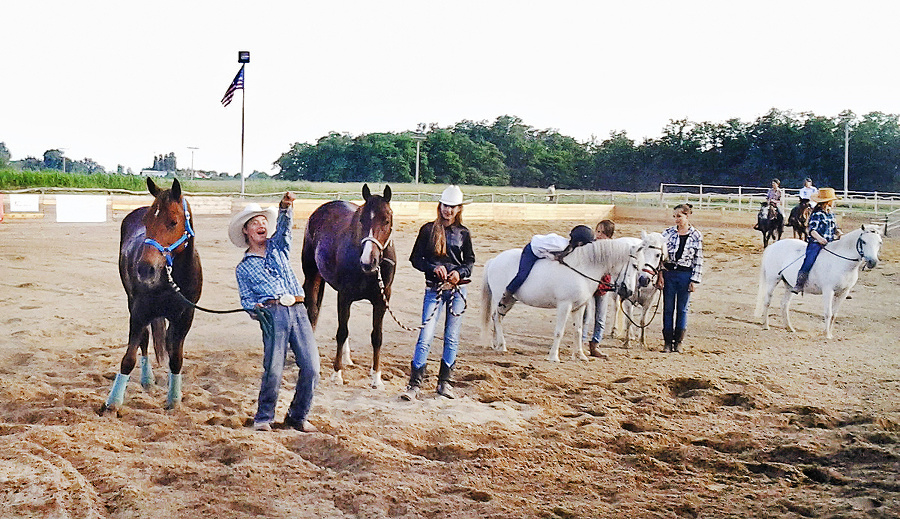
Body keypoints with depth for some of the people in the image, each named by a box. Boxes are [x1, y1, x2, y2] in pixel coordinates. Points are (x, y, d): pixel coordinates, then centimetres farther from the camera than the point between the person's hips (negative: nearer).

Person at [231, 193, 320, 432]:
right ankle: (263, 418, 8)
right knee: (273, 369, -11)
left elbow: (284, 226, 5)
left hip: (299, 311, 3)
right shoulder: (243, 267, 18)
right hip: (273, 313, -3)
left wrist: (285, 207, -15)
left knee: (311, 367, -4)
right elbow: (246, 298, 11)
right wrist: (254, 309, -12)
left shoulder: (278, 247, 24)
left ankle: (297, 417, 11)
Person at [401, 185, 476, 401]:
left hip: (457, 289, 2)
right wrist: (434, 268, -15)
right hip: (434, 289, -2)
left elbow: (470, 261, 11)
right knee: (425, 337, -8)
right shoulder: (428, 229, 1)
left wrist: (460, 272, -9)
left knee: (452, 338, 7)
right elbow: (415, 259, 2)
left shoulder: (463, 233, 6)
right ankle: (414, 385, -5)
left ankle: (444, 382, 20)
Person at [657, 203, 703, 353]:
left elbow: (698, 260, 0)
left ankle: (678, 342, 17)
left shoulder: (696, 236, -1)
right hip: (669, 273, 1)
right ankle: (668, 342, 11)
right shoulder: (668, 232, 1)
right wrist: (659, 275, -5)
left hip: (686, 275, -1)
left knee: (682, 309, 6)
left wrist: (695, 280, -5)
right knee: (668, 308, 4)